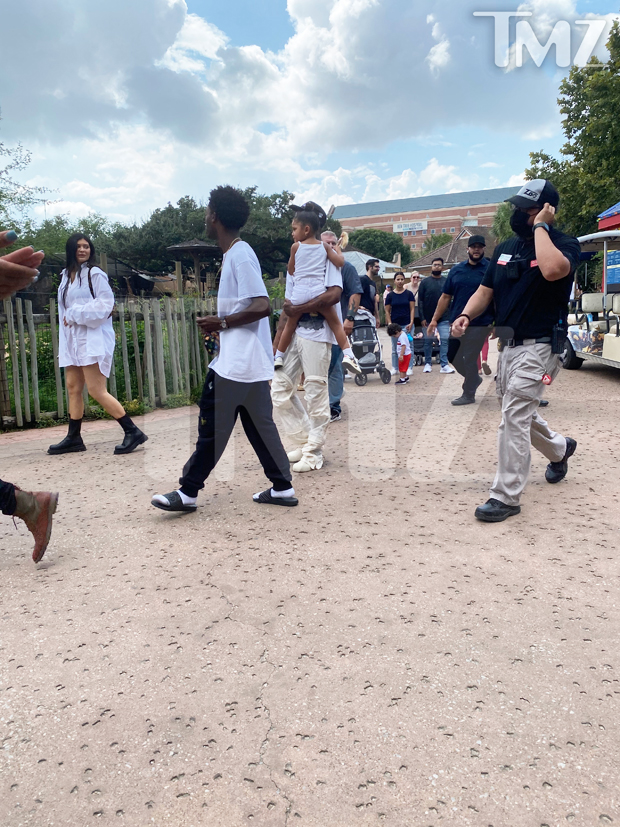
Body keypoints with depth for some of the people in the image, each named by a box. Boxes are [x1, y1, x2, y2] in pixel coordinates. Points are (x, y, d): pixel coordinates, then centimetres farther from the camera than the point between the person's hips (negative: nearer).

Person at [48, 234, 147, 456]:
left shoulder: (94, 273, -6)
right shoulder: (66, 275, 16)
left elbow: (105, 303, -15)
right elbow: (64, 308, 20)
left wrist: (76, 314, -13)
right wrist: (66, 329, 10)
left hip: (93, 339, -8)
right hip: (72, 340, 8)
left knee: (96, 391, -12)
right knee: (73, 388, 10)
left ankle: (133, 432, -7)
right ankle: (73, 438, 20)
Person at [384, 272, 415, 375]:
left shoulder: (409, 294, 4)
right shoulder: (390, 295, 5)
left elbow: (412, 309, 2)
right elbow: (387, 311, 6)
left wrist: (411, 322, -7)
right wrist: (389, 323, -5)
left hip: (407, 324, -1)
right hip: (394, 325, 1)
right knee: (395, 348, 7)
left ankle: (408, 368, 5)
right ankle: (395, 368, 14)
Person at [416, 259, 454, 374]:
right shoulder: (425, 282, 2)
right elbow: (420, 301, 0)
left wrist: (451, 316, 1)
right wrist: (422, 317, -8)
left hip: (444, 318, 1)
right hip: (428, 317, 0)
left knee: (444, 340, -5)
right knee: (428, 341, 7)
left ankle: (444, 365, -3)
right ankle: (428, 363, 17)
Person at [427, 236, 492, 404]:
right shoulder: (456, 269, 7)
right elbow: (446, 296, 9)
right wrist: (435, 319, 5)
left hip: (479, 324, -5)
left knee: (469, 359, -1)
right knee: (452, 356, 13)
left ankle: (468, 395, 15)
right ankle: (473, 378, 38)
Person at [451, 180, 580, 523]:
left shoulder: (565, 244, -10)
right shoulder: (507, 247, 10)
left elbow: (553, 270, -34)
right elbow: (485, 291, 11)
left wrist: (540, 227, -21)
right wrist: (466, 315, -9)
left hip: (539, 347, -7)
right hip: (508, 344, 8)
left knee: (514, 417, -13)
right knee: (519, 413, 19)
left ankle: (506, 497, -4)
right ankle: (560, 448, 48)